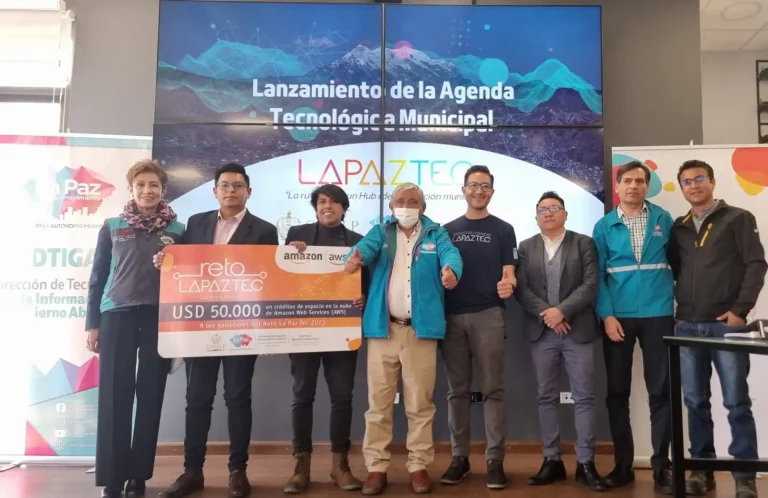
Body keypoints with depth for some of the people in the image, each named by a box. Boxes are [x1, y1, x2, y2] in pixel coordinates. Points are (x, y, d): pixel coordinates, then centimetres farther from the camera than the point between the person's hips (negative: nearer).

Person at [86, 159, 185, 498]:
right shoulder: (112, 226, 8)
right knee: (114, 394, -1)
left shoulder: (177, 230, 8)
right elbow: (98, 276, 9)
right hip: (117, 316, 0)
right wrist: (92, 323, 5)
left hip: (160, 317, 1)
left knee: (150, 394, 4)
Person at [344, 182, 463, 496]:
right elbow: (366, 247, -11)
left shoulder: (436, 234, 9)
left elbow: (451, 254, -11)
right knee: (378, 402, 6)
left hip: (421, 329, -1)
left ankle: (419, 466, 19)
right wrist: (354, 257, -35)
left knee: (420, 403, 7)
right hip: (383, 328, 1)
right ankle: (376, 467, 16)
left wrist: (451, 271, -36)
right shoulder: (381, 232, 11)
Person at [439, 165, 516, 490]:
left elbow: (508, 272, 2)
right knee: (457, 390, 8)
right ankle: (459, 456, 18)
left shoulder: (503, 230, 7)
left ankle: (495, 459, 7)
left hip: (488, 315, -2)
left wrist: (508, 285, -21)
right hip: (451, 316, 2)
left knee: (492, 388, -1)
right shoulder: (447, 230, 12)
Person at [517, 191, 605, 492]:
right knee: (546, 398, 7)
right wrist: (546, 314, -13)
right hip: (541, 332, 2)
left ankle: (585, 464, 11)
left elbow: (590, 285, -6)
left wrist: (561, 311, -17)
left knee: (584, 397, 1)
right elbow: (521, 289, 0)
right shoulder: (526, 248, 10)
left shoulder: (584, 243, 4)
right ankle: (552, 461, 16)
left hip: (578, 330, -2)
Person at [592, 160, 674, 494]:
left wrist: (678, 303, -2)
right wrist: (606, 314, -10)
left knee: (660, 391, 4)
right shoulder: (604, 226, 3)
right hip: (618, 316, 0)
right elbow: (597, 274, -1)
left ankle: (661, 467, 16)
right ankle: (623, 464, 19)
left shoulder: (663, 220, 5)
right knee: (617, 392, 6)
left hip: (658, 313, 0)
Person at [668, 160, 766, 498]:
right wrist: (676, 310, 5)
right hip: (687, 326, 4)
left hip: (726, 324, -3)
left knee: (737, 402, 1)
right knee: (695, 402, 8)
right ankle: (702, 470, 20)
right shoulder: (678, 228, 14)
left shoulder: (738, 219, 3)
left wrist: (740, 310, -11)